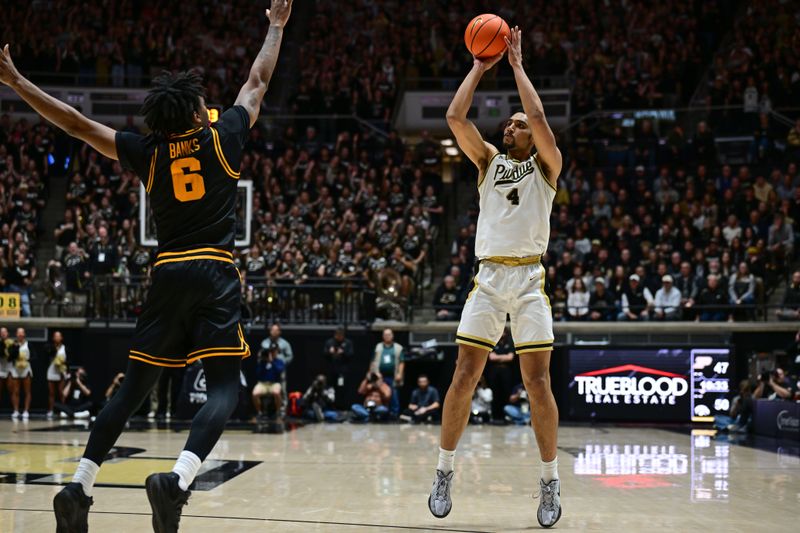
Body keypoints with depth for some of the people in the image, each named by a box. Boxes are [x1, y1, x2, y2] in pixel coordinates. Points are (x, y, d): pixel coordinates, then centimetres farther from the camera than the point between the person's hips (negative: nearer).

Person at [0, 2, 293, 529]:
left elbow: (77, 123, 8)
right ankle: (176, 479, -30)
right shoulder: (223, 138, 2)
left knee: (134, 388, 12)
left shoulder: (147, 153, 6)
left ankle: (79, 486, 6)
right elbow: (258, 83, 17)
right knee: (225, 389, -7)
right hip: (215, 274, -3)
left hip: (168, 275, 3)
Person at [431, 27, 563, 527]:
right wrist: (480, 68, 8)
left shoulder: (546, 166, 7)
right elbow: (455, 117, 4)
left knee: (538, 382, -4)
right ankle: (445, 472, 8)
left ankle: (551, 482, 6)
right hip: (489, 278, 2)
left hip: (529, 280, -2)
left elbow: (539, 118, -10)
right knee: (464, 377, -3)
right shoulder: (489, 161, 16)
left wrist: (517, 64, -3)